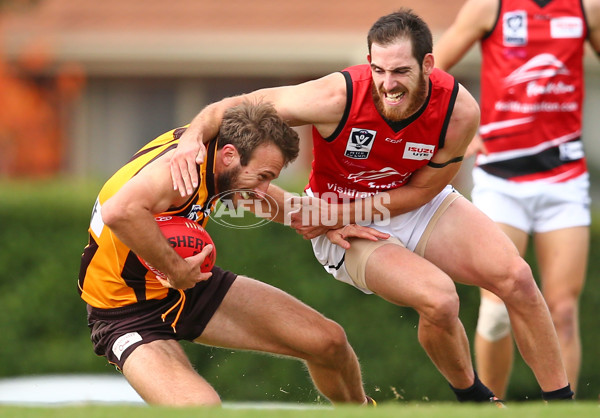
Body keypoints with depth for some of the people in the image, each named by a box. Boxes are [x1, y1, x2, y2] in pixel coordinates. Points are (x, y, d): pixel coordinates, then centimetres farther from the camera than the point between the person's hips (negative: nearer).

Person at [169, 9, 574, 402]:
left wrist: (335, 213, -19)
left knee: (516, 277, -15)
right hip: (349, 228, -3)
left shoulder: (460, 110, -24)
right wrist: (194, 135, -42)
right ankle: (471, 397, 3)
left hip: (419, 208, 3)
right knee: (439, 300, -27)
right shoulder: (339, 97, -30)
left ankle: (561, 402, 3)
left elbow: (422, 189, -11)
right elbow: (240, 106, -21)